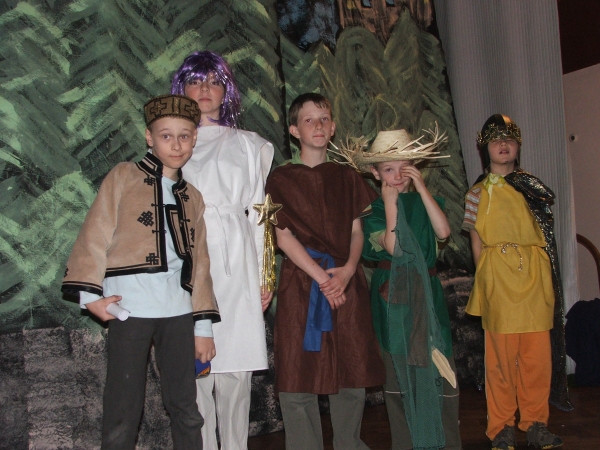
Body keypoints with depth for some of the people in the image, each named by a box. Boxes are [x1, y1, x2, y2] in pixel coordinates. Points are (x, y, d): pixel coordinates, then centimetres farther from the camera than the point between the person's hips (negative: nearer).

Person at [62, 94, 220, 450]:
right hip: (130, 309, -4)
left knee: (187, 410, 10)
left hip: (178, 311, 4)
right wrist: (91, 292, -11)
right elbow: (95, 235, -2)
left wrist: (203, 325, 11)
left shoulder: (192, 197, 16)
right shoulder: (123, 178, 4)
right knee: (123, 414, 1)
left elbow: (200, 260, 14)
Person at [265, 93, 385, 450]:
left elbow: (357, 230, 10)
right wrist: (321, 276, -13)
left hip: (348, 283, 3)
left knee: (352, 375, 6)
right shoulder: (281, 179, 5)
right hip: (301, 283, -2)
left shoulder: (347, 177, 15)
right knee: (298, 380, -4)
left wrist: (347, 270, -9)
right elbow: (283, 236, -3)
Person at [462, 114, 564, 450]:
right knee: (501, 354, -2)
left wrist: (545, 281, 4)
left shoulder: (532, 187, 14)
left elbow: (546, 236, 13)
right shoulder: (479, 193, 7)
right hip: (498, 278, -2)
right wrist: (486, 281, -3)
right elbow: (477, 243, 6)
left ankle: (536, 423, 14)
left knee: (537, 353, 0)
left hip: (534, 275, 2)